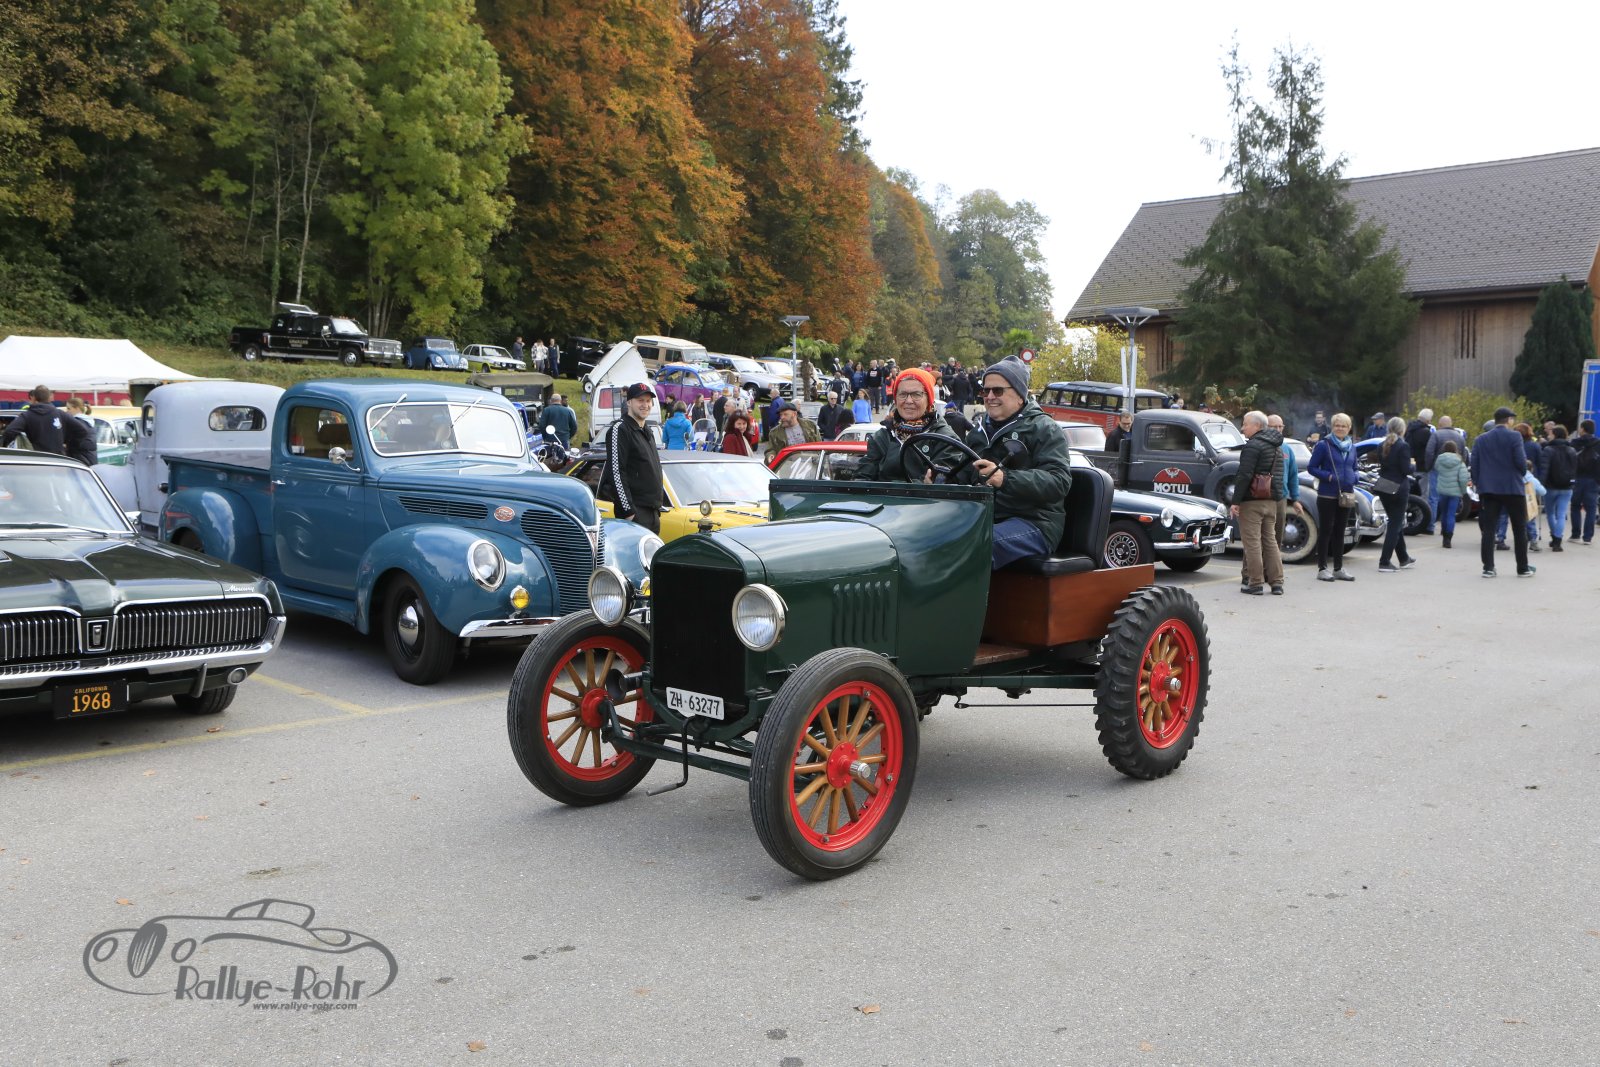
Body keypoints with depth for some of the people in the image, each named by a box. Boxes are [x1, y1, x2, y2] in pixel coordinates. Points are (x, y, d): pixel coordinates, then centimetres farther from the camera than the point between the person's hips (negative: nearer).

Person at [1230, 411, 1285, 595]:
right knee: (1270, 540, 13)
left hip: (1252, 502, -9)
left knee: (1252, 542, -4)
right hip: (1271, 501, 9)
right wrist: (1275, 497, 21)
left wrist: (1236, 501, -18)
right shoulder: (1277, 447, 17)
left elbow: (1244, 476, -19)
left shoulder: (1253, 446, -13)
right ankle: (1277, 582, 12)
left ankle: (1255, 583, -4)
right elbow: (1279, 475, 20)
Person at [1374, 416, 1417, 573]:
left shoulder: (1382, 446, 6)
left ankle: (1404, 559, 29)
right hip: (1399, 488, -7)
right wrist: (1413, 465, 4)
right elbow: (1406, 470, -17)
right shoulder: (1403, 446, -14)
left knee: (1396, 523, 18)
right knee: (1395, 525, -2)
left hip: (1384, 489, 7)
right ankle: (1384, 562, -7)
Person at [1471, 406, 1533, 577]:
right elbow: (1521, 462, -12)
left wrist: (1478, 484, 12)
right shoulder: (1514, 436, -7)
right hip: (1513, 488, -3)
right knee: (1519, 529, 8)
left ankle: (1488, 568, -3)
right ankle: (1523, 568, 13)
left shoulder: (1481, 439, 6)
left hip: (1489, 490, 3)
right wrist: (1523, 472, 9)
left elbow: (1474, 465, 4)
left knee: (1488, 529, 2)